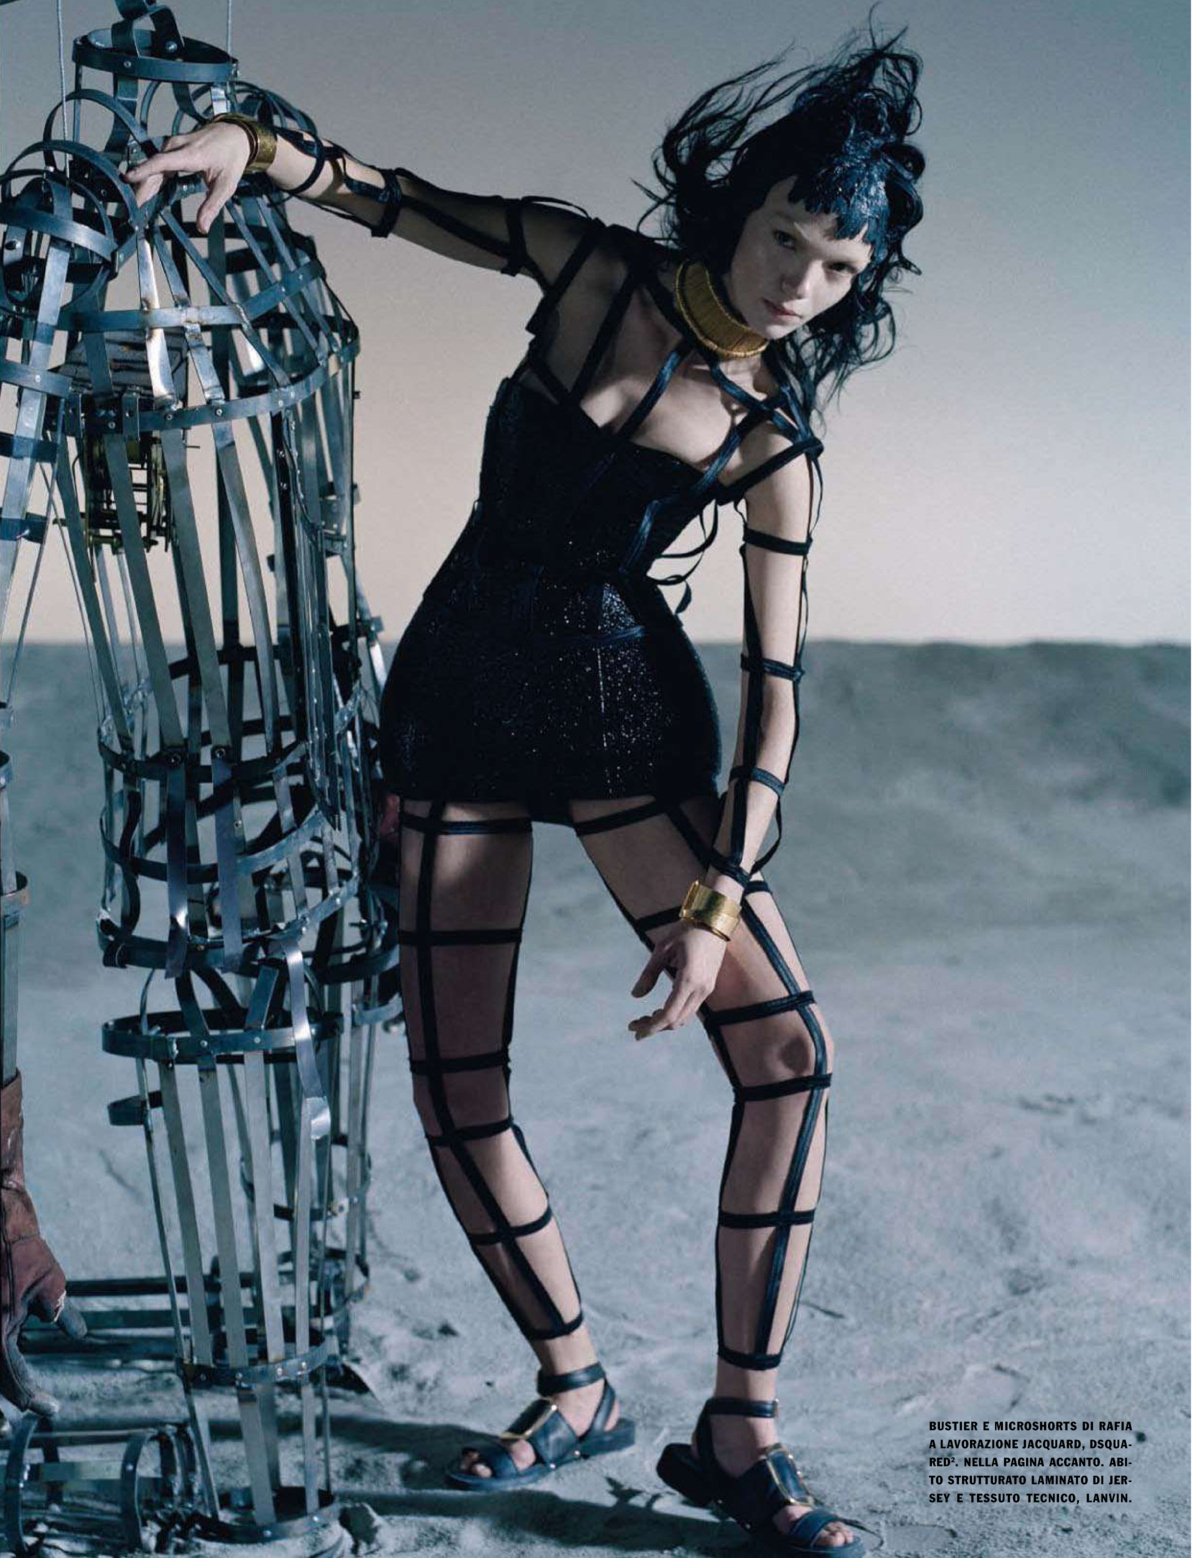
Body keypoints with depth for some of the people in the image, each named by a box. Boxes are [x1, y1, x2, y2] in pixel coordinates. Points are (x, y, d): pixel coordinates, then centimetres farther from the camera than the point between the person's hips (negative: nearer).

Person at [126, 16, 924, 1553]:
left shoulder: (771, 443, -5)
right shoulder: (593, 271, -1)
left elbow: (775, 683, -8)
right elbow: (396, 199, 7)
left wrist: (716, 900, -16)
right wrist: (252, 142, -12)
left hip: (631, 719, -1)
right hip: (459, 709, 1)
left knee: (786, 1043, -14)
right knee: (456, 1090, -1)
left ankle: (739, 1431, 0)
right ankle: (574, 1388, 21)